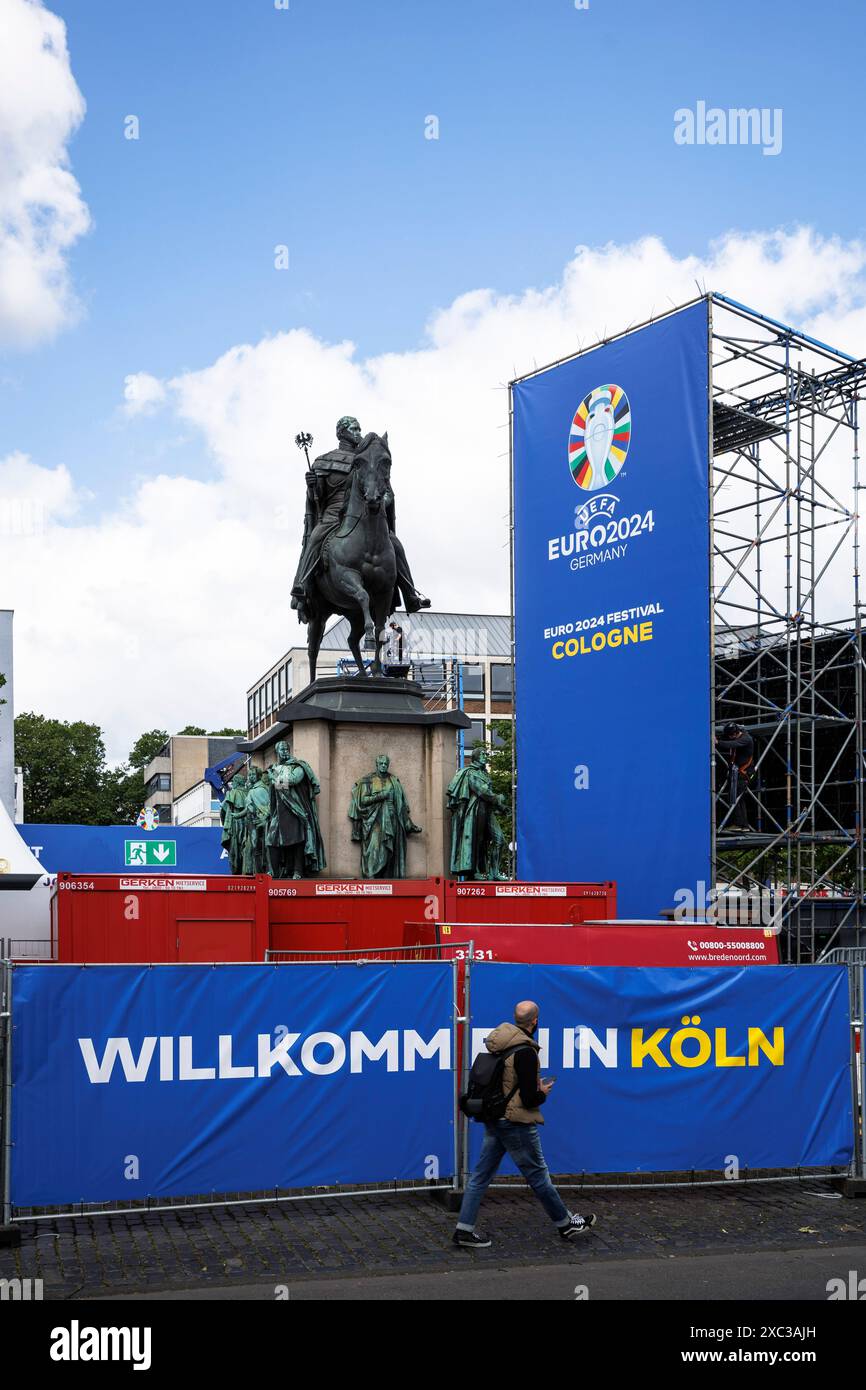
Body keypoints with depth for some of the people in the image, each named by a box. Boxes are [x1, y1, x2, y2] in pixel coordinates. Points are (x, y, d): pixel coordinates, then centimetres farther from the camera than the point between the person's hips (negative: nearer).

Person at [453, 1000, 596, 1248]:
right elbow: (529, 1098, -22)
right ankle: (565, 1224, 23)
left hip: (493, 1120, 8)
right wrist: (543, 1093, 0)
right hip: (516, 1123, -7)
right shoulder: (525, 1051, -21)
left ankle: (464, 1229, 9)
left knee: (481, 1175, 9)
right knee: (538, 1175, 7)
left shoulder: (498, 1042, 4)